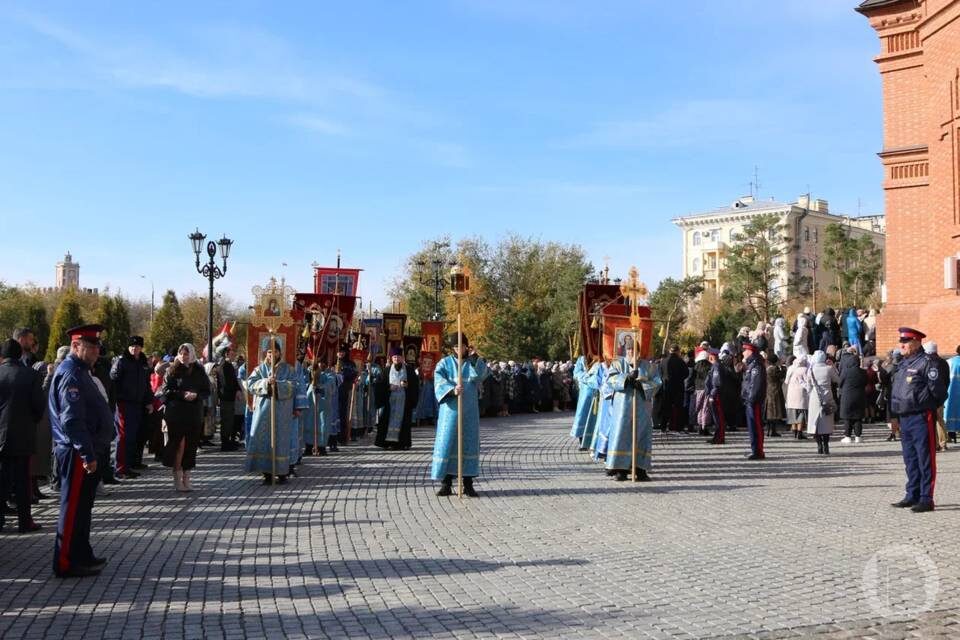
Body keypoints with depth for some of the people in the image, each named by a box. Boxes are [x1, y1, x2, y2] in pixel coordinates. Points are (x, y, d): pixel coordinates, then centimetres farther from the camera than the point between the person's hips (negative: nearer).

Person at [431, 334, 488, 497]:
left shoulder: (473, 362, 9)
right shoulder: (445, 363, 5)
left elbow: (482, 374, -11)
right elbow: (439, 380, -11)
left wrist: (474, 356, -21)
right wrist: (452, 390, -28)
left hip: (469, 410, 1)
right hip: (450, 410, -1)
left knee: (469, 444, 2)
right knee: (447, 444, -4)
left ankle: (468, 484, 8)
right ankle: (446, 484, 2)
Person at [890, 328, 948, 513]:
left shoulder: (926, 363, -11)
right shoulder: (903, 364, 16)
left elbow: (938, 390, -13)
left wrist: (928, 406, -3)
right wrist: (895, 416, 18)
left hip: (921, 418, -9)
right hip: (905, 419, 9)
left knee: (925, 461, -2)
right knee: (910, 460, 14)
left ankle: (926, 499, 2)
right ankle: (912, 496, 23)